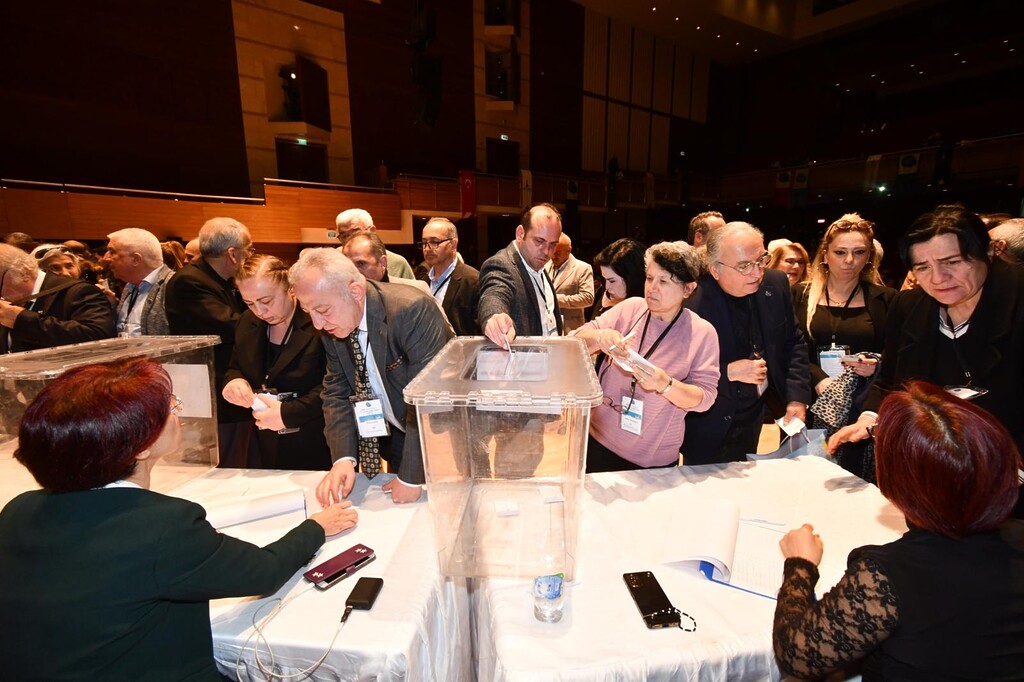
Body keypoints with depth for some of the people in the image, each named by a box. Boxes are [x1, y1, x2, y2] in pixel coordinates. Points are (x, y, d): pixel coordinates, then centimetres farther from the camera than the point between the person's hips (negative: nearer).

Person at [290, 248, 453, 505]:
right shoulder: (333, 327, -8)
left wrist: (411, 477, -25)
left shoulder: (412, 310, -31)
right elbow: (337, 392, -2)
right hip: (395, 435, 6)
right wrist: (344, 457, -17)